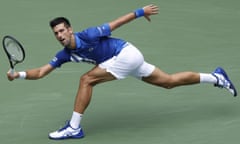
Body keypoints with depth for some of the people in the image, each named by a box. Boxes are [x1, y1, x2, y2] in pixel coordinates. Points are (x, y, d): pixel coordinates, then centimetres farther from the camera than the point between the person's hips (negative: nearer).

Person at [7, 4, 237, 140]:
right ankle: (216, 77, 25)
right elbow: (41, 72, 0)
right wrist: (19, 74, -14)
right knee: (169, 81, 15)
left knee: (86, 80, -16)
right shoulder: (65, 54, 0)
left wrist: (141, 11, -6)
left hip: (127, 54, -8)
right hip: (129, 59, 8)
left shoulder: (88, 35, -21)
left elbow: (117, 22, -12)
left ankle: (74, 128, -10)